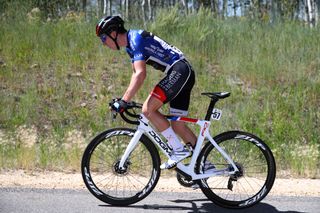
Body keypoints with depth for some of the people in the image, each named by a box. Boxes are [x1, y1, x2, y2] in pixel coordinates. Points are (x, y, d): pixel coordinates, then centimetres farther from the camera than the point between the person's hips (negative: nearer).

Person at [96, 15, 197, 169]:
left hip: (179, 70, -10)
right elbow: (136, 74, 27)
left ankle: (179, 150, -12)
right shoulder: (130, 45, 17)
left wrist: (123, 101, -27)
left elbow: (141, 74, -25)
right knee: (177, 125, 10)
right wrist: (125, 100, 19)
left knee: (148, 109, -16)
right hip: (185, 73, 10)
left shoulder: (135, 38, -14)